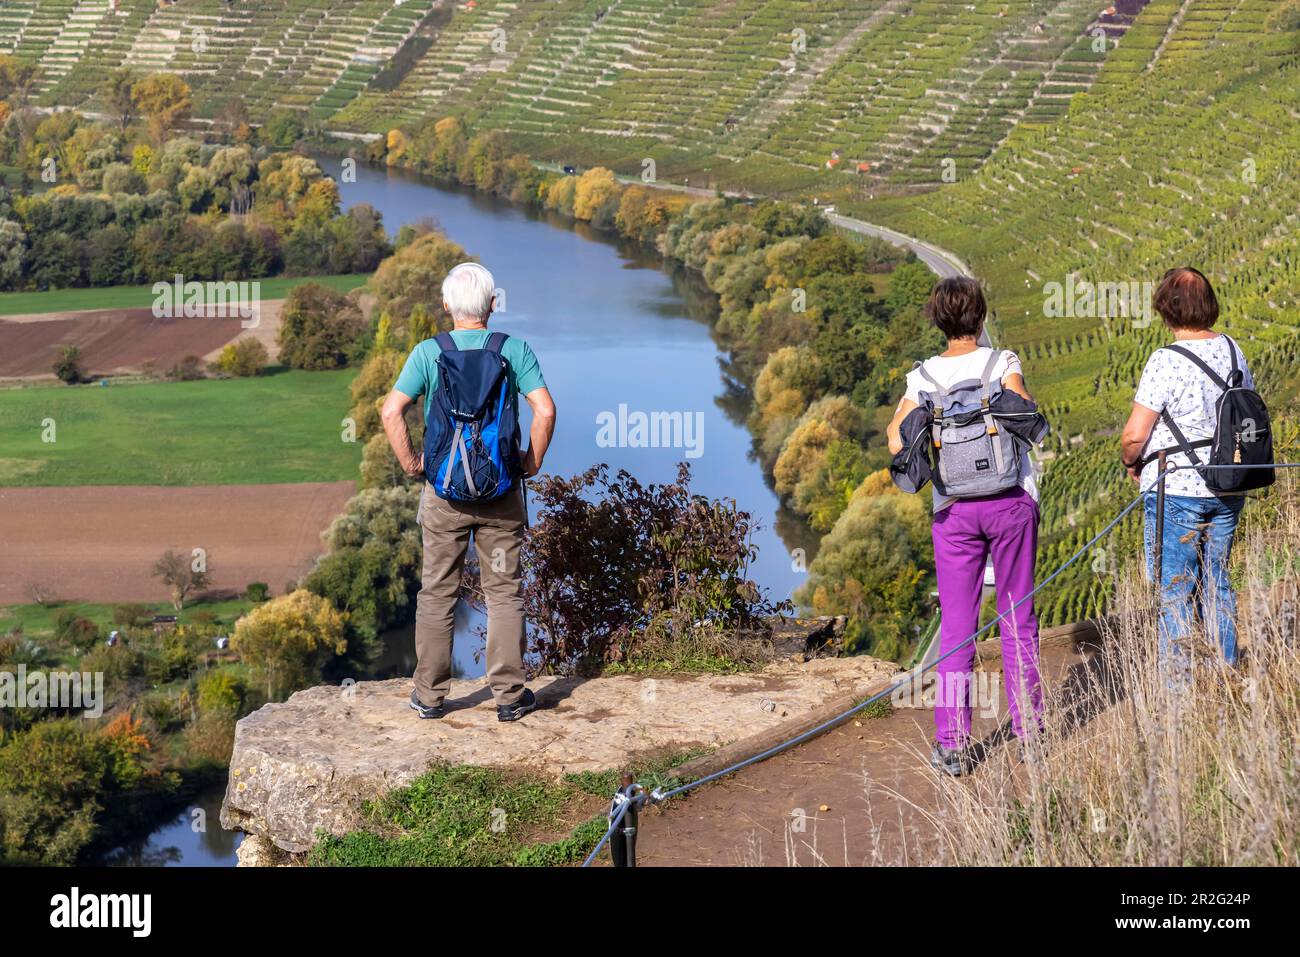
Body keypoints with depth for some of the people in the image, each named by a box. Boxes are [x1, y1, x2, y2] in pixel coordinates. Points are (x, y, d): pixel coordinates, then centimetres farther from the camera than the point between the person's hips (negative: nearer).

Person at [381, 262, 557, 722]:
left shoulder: (428, 352, -5)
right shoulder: (514, 350, -5)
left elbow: (391, 412, -12)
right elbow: (545, 411, -13)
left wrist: (410, 462, 0)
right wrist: (532, 461, 0)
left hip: (444, 490, 0)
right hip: (502, 492, 0)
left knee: (437, 593, 10)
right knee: (504, 592, 8)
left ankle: (430, 695, 15)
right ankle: (509, 695, 9)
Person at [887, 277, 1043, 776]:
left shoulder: (924, 376, 1)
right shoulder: (1002, 363, -3)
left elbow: (898, 442, -4)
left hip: (954, 509, 1)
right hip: (1012, 501, -1)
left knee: (955, 627, 3)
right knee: (1018, 619, 10)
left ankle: (952, 744, 0)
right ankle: (1028, 727, 16)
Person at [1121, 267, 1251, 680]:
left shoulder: (1166, 362, -18)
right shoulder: (1232, 350, 2)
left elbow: (1135, 434, -17)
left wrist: (1131, 462, 3)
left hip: (1175, 491, -6)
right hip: (1227, 490, 6)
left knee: (1173, 592, 1)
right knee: (1216, 584, 16)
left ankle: (1180, 687, 3)